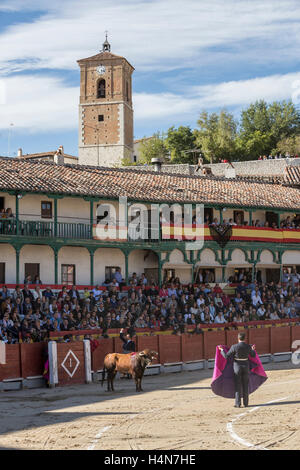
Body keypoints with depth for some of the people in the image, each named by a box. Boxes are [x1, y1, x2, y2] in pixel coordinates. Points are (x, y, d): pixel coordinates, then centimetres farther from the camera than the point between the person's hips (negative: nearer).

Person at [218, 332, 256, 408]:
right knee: (245, 385, 11)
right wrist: (253, 350, 32)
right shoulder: (248, 347, -6)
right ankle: (246, 403, 13)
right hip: (246, 367, 3)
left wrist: (221, 350, 5)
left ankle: (238, 404, 3)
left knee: (238, 386, 4)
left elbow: (226, 356, -12)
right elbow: (253, 355, 12)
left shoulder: (234, 347, -16)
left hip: (237, 367, -3)